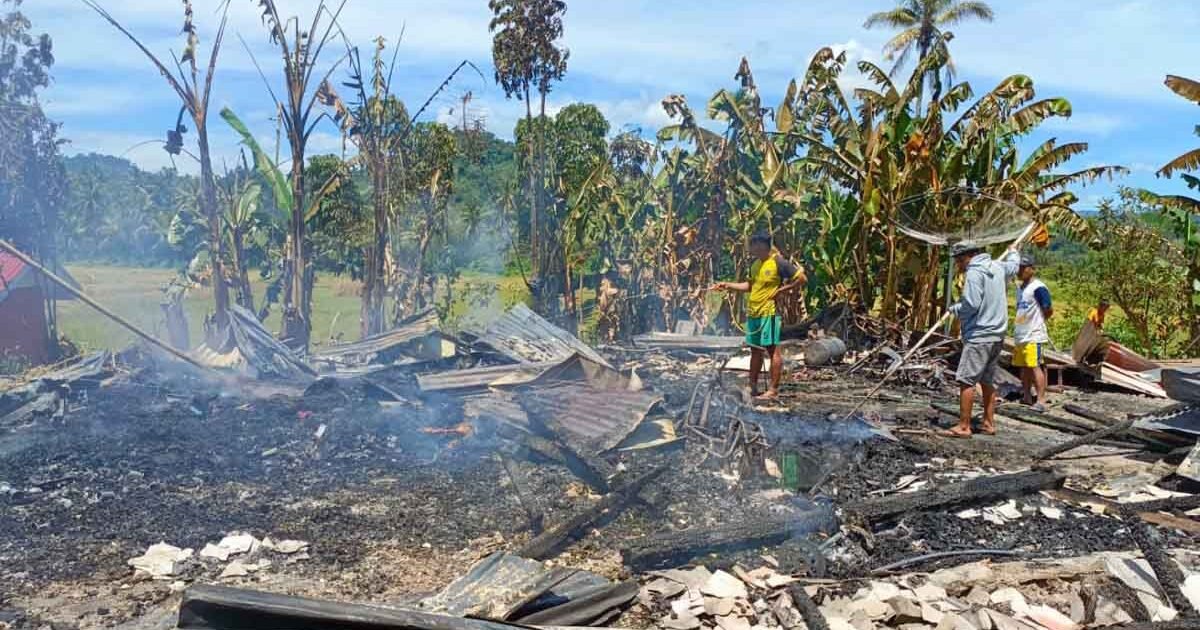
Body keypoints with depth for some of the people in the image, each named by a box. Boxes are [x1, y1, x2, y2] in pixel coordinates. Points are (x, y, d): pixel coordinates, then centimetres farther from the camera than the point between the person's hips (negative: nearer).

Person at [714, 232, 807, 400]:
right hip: (753, 313, 8)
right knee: (755, 350, 11)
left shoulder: (778, 262, -10)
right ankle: (752, 388, 17)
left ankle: (774, 390, -1)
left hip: (769, 313, -8)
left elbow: (802, 278, -10)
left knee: (772, 349, -4)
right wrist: (728, 285, 16)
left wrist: (782, 289, -13)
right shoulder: (756, 264, 14)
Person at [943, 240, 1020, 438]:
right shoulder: (998, 268, 11)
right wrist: (1012, 253, 56)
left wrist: (954, 308, -3)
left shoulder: (974, 273, -14)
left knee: (966, 380, -8)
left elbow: (971, 305, -22)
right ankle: (989, 423, 20)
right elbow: (1013, 265, 35)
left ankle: (964, 426, -9)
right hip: (997, 335, 9)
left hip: (979, 336, -9)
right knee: (988, 380, 15)